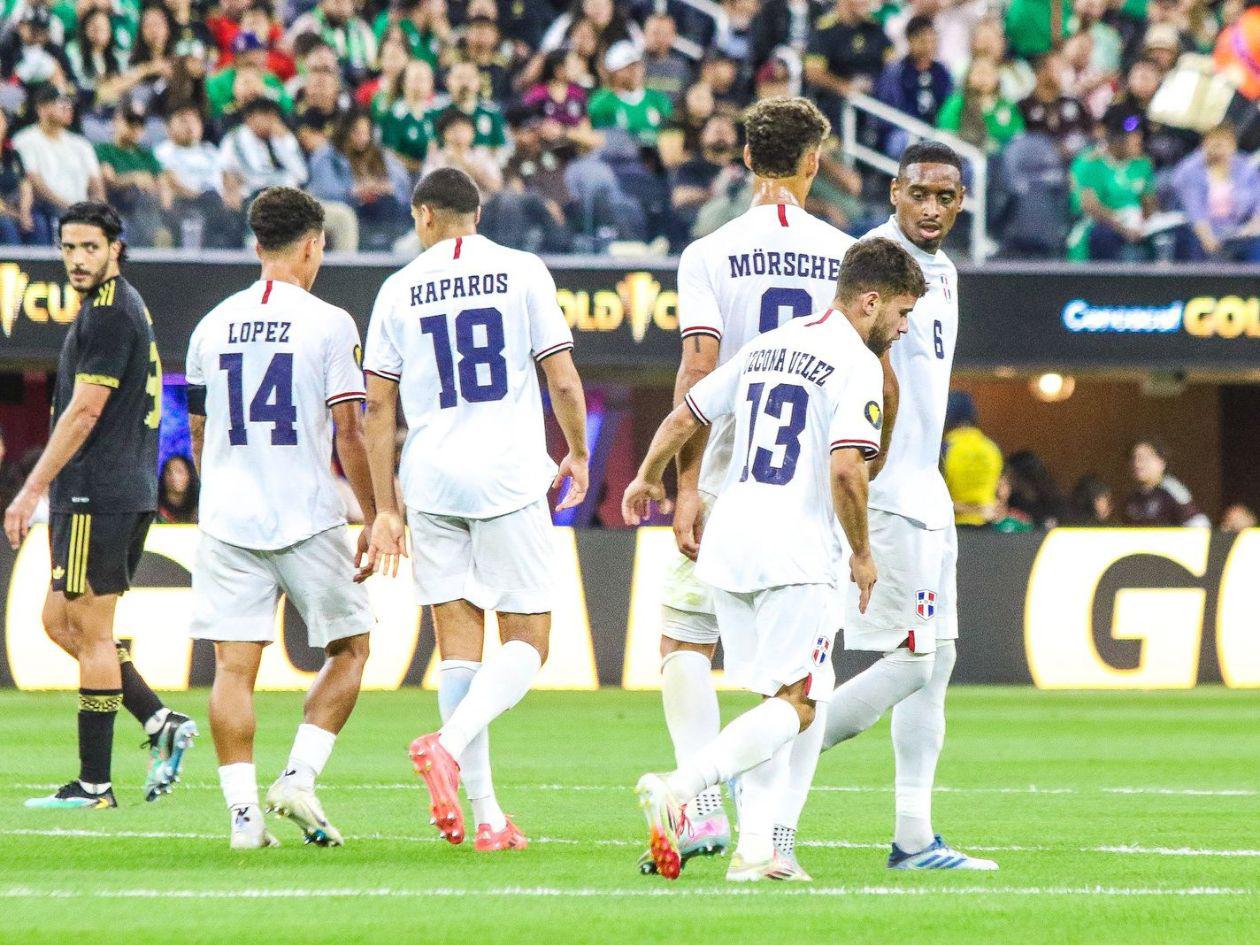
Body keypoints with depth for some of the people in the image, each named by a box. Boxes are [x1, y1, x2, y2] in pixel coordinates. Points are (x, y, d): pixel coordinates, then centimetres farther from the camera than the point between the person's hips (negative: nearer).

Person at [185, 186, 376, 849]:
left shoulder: (214, 325, 8)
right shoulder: (328, 324, -6)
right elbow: (348, 435, -8)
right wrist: (375, 520, -1)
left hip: (226, 521, 3)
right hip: (308, 518, -3)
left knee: (234, 666, 2)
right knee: (349, 650, 13)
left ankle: (243, 811, -5)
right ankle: (299, 777, -2)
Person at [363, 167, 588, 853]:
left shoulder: (400, 289, 7)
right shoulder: (521, 272, 2)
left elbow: (377, 409, 6)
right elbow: (563, 381, 0)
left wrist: (384, 509, 12)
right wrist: (578, 454, 18)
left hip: (430, 480, 2)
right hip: (508, 474, -2)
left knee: (459, 646, 5)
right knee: (527, 641, 3)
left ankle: (485, 816, 0)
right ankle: (449, 744, -23)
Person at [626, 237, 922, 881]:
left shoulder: (765, 347, 15)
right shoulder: (858, 366, -8)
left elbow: (683, 418, 20)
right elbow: (846, 468, -19)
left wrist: (648, 478, 39)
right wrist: (861, 553, -5)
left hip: (727, 539, 8)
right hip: (795, 552, -8)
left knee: (772, 700, 14)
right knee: (795, 706, -6)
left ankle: (755, 848, 6)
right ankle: (679, 786, -23)